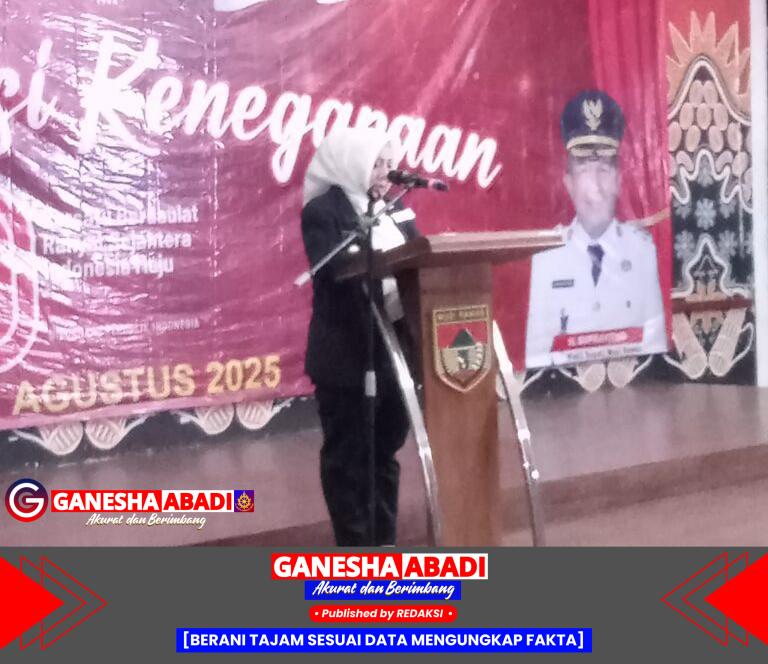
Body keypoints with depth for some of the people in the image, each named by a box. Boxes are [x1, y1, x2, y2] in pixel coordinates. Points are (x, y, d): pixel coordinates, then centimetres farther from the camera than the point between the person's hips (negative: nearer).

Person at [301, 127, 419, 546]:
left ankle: (384, 542, 23)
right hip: (347, 354, -7)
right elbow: (333, 272, -19)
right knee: (347, 456, 3)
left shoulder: (394, 209, 15)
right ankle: (355, 550, 10)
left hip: (392, 347, 7)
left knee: (385, 451, 14)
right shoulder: (322, 211, -7)